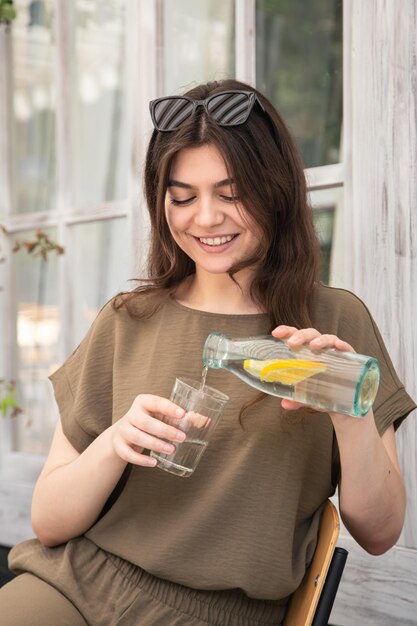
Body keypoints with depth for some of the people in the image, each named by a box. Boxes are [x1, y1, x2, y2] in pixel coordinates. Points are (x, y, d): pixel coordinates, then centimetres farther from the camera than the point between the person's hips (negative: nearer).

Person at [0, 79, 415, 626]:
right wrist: (113, 445, -15)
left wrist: (349, 412, -15)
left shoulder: (335, 323, 3)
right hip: (77, 581, 1)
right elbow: (49, 524, 4)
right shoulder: (126, 323, 6)